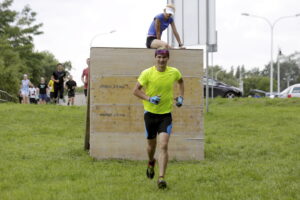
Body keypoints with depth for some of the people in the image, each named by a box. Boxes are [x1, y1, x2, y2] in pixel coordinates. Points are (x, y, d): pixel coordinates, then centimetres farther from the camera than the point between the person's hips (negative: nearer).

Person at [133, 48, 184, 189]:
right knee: (151, 144, 14)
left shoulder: (174, 72, -2)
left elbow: (180, 81, 22)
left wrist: (181, 97, 9)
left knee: (163, 146, -14)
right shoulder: (147, 73, -10)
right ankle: (151, 163, 49)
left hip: (166, 114, 0)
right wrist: (149, 99, -21)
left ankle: (161, 178, -17)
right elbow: (136, 90, -6)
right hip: (150, 113, 0)